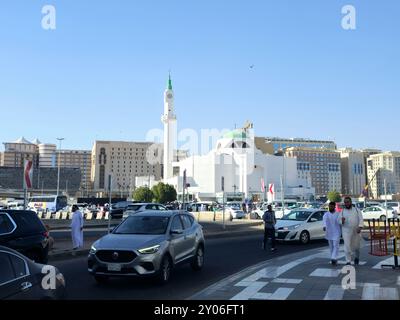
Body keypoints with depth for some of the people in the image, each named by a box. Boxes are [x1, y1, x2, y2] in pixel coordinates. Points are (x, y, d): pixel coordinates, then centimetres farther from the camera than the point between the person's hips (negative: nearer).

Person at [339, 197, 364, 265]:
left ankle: (356, 257, 37)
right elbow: (339, 220, 6)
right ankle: (348, 261, -3)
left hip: (356, 231, 0)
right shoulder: (342, 211, 8)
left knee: (356, 246, 9)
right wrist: (342, 221, -18)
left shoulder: (357, 210, 6)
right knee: (347, 246, -8)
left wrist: (360, 227, -18)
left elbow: (361, 219, -2)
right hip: (346, 231, 0)